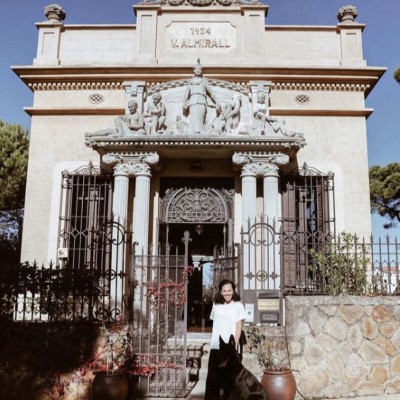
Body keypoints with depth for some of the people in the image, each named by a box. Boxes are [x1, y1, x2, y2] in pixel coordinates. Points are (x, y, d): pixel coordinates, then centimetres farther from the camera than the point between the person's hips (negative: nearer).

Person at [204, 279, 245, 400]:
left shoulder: (238, 306, -1)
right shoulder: (216, 305, 10)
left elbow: (239, 327, -5)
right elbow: (214, 324, 15)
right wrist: (213, 342, 9)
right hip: (216, 346, 3)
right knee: (212, 377, 4)